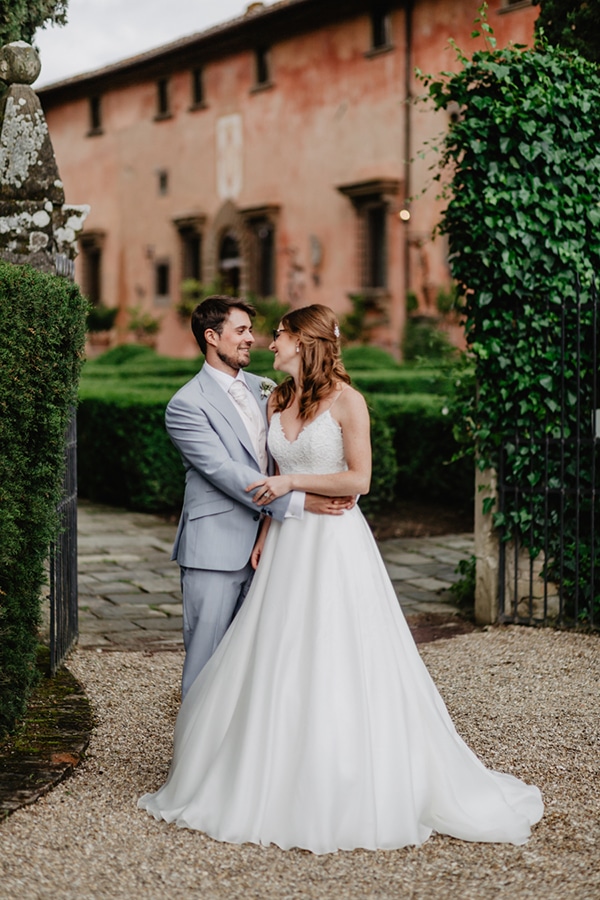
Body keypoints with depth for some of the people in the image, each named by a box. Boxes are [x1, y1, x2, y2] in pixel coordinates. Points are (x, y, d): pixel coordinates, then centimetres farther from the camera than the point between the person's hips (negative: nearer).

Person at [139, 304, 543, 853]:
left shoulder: (345, 400, -8)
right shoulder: (278, 401, 11)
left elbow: (359, 479, -12)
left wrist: (293, 482, -13)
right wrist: (264, 536, 7)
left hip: (334, 545, -6)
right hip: (286, 545, 6)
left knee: (336, 668, -3)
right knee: (274, 665, 6)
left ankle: (347, 799, 9)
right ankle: (276, 786, 18)